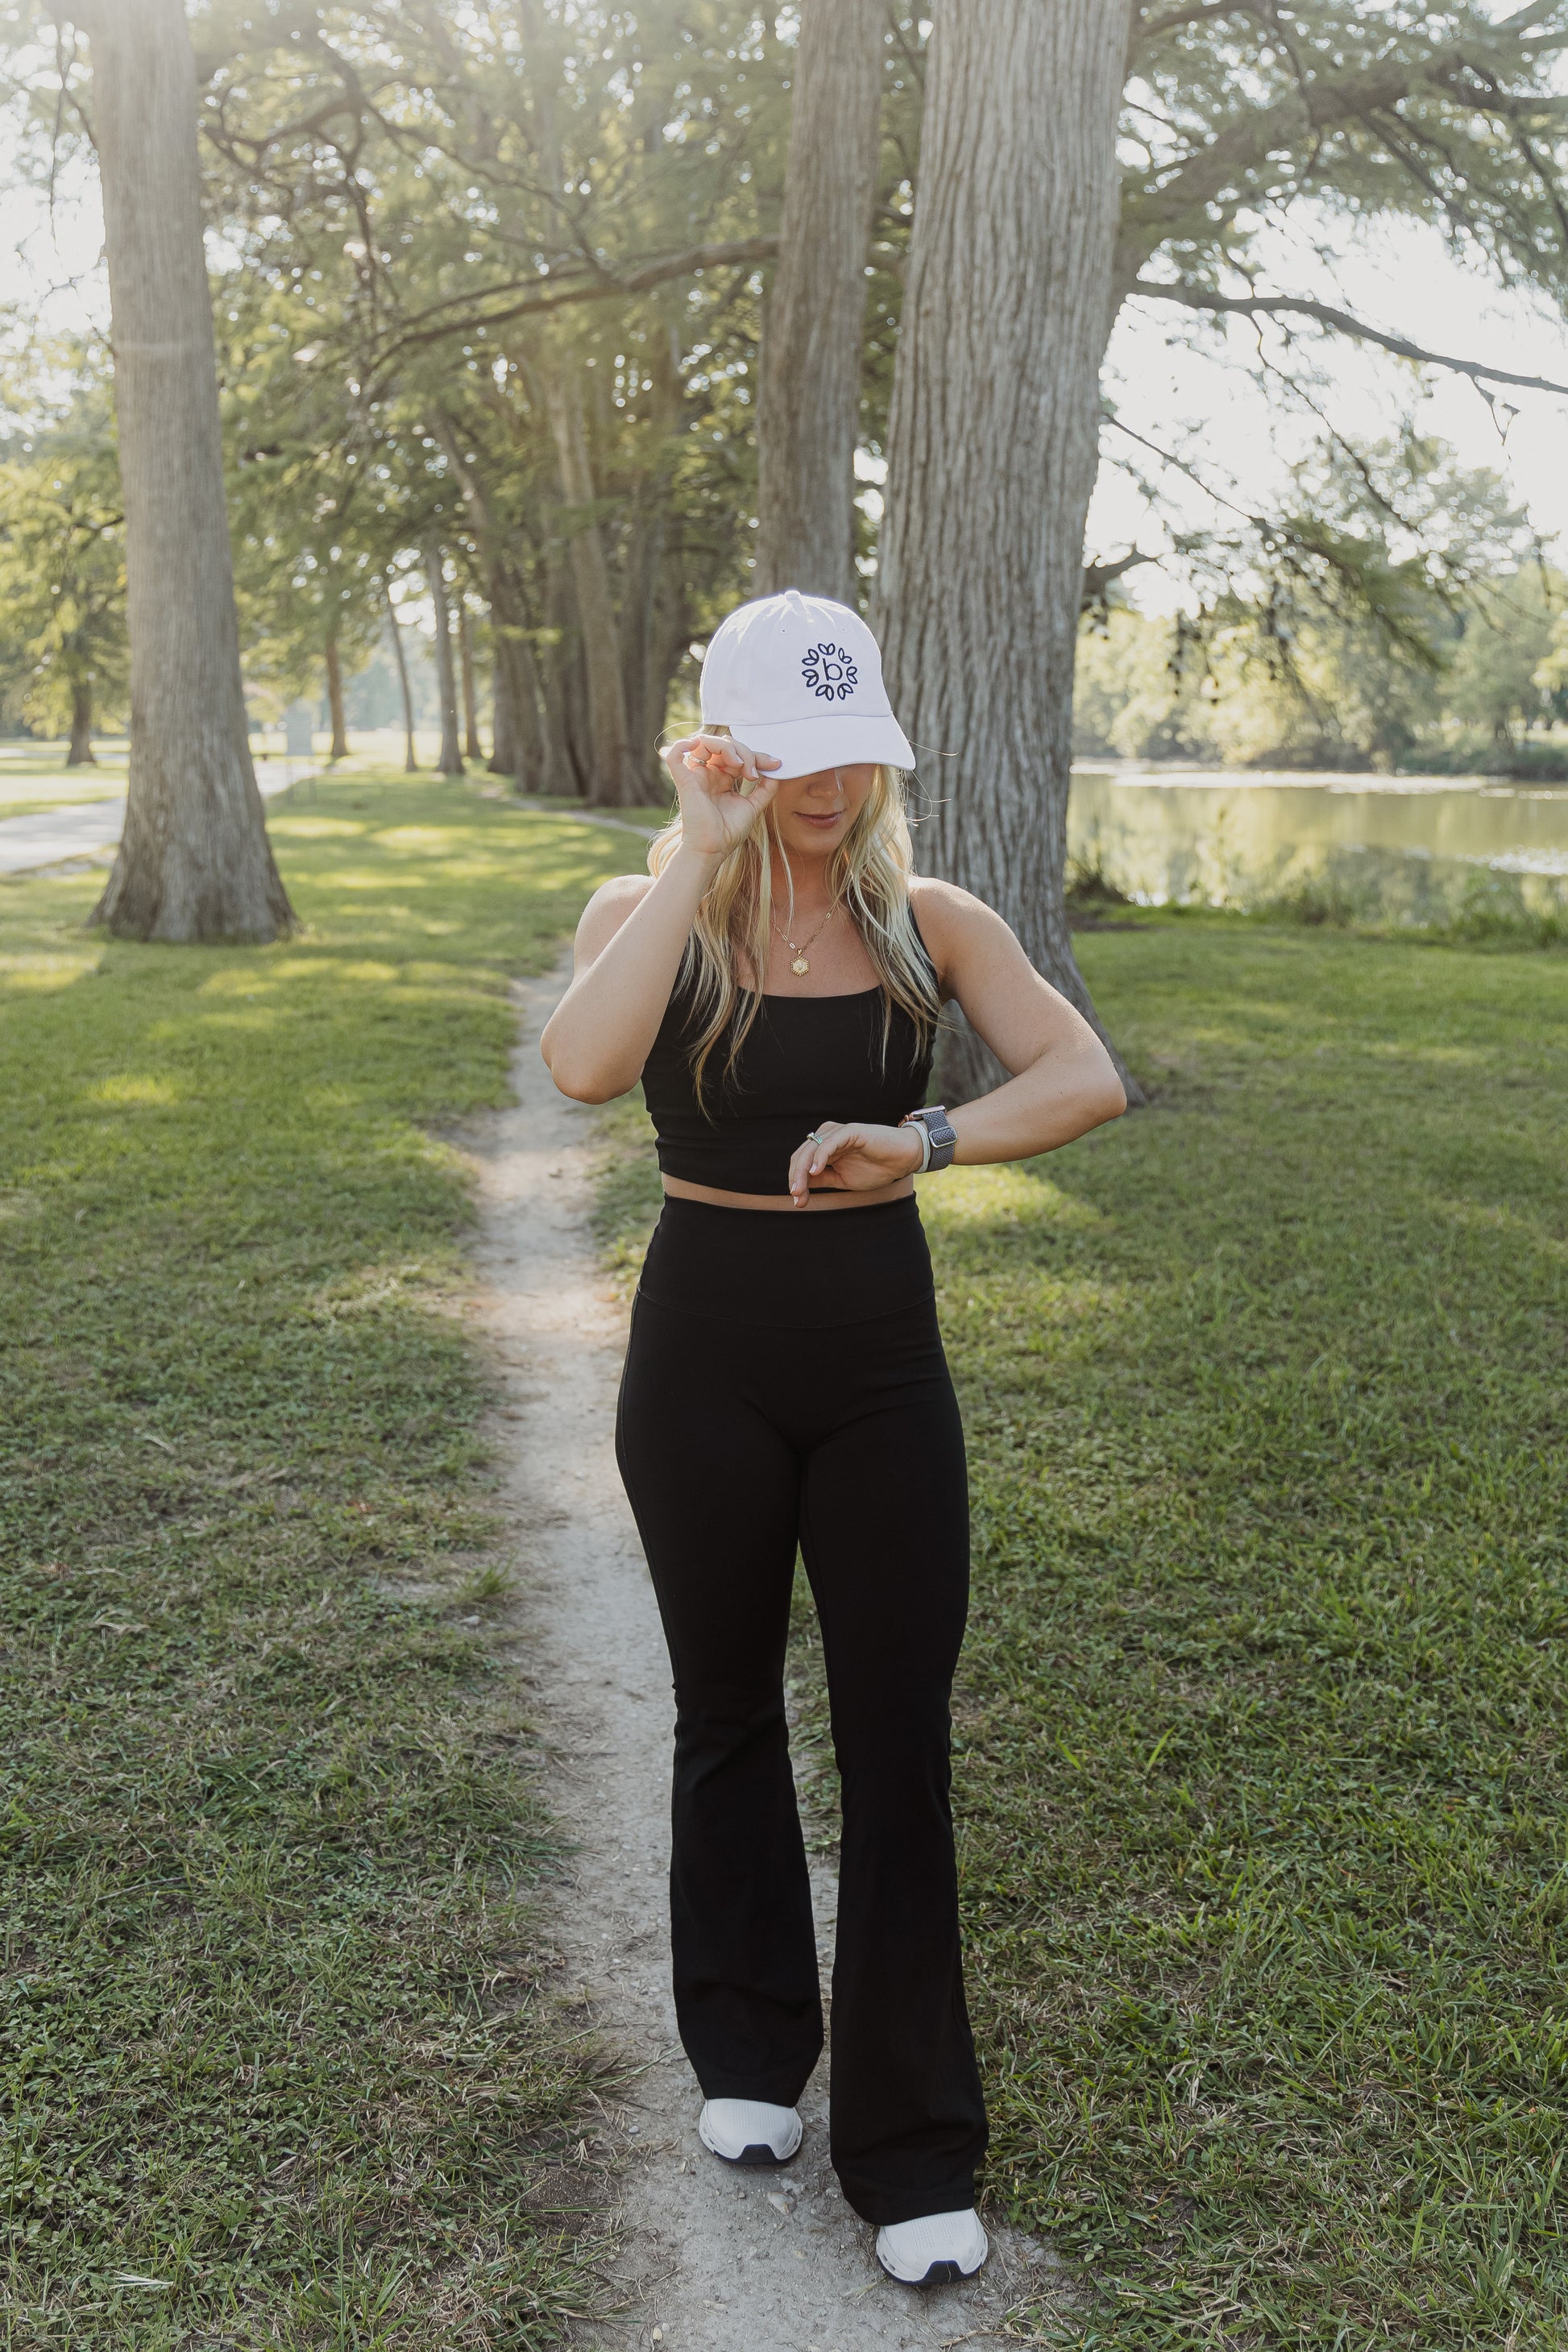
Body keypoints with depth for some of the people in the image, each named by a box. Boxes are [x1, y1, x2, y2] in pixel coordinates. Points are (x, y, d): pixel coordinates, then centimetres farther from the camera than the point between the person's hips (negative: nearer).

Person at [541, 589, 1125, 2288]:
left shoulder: (928, 922, -1)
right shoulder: (648, 914, -5)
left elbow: (1088, 1081, -15)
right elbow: (582, 1067, -28)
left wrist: (920, 1143, -30)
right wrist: (701, 857, -24)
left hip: (880, 1358, 1)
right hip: (707, 1360, 0)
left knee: (900, 1744, 4)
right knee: (729, 1713, 16)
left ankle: (910, 2149, 20)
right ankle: (748, 2052, 39)